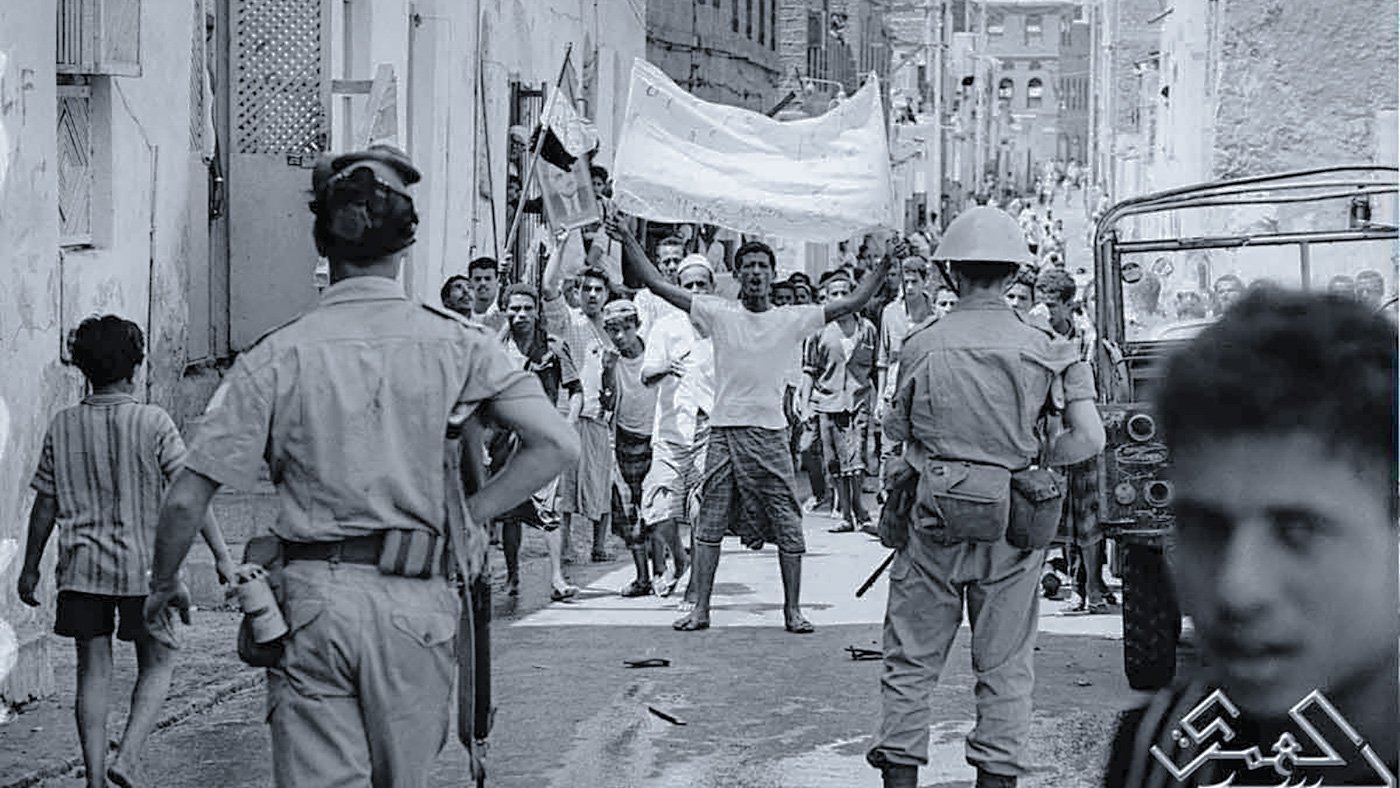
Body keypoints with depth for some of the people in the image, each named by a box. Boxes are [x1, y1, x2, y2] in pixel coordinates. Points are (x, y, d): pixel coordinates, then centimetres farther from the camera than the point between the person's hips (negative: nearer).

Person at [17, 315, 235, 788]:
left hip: (81, 568, 3)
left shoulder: (63, 427, 2)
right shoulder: (153, 423, -8)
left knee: (93, 670, 8)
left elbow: (45, 506, 6)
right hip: (143, 564, -3)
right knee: (157, 664, 11)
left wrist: (30, 568, 16)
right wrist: (221, 555, -5)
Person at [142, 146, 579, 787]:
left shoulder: (277, 356, -3)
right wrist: (470, 516, 4)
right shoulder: (456, 344, -1)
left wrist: (163, 583, 14)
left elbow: (187, 498, -4)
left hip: (312, 596, -1)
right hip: (417, 600, 1)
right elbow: (555, 445, -8)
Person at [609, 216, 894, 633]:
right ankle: (700, 608, 11)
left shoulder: (792, 319, 3)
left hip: (770, 434, 0)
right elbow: (658, 284, 0)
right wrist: (628, 242, -7)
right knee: (709, 523, 4)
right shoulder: (719, 313, 2)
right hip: (724, 431, 0)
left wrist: (883, 266, -7)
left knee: (787, 527, 1)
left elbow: (853, 302, 2)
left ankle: (793, 609, 11)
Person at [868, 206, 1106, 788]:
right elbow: (1088, 440, -11)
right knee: (1005, 668, 10)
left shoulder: (922, 348, -4)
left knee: (911, 662, 9)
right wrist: (1031, 458, 3)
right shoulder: (1043, 351, -4)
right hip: (1010, 525, 0)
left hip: (932, 523, 0)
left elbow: (899, 433, -1)